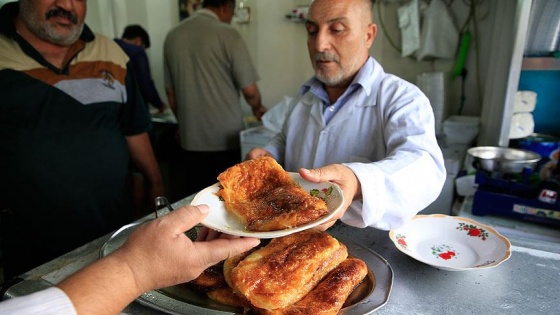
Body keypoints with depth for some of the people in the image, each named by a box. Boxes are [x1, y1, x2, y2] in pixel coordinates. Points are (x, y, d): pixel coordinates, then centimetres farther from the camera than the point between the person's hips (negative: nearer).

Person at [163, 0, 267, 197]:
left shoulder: (172, 36, 5)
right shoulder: (227, 35, -10)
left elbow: (171, 94, 10)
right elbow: (249, 90, -10)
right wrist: (257, 108, 12)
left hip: (191, 138, 5)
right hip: (226, 138, -4)